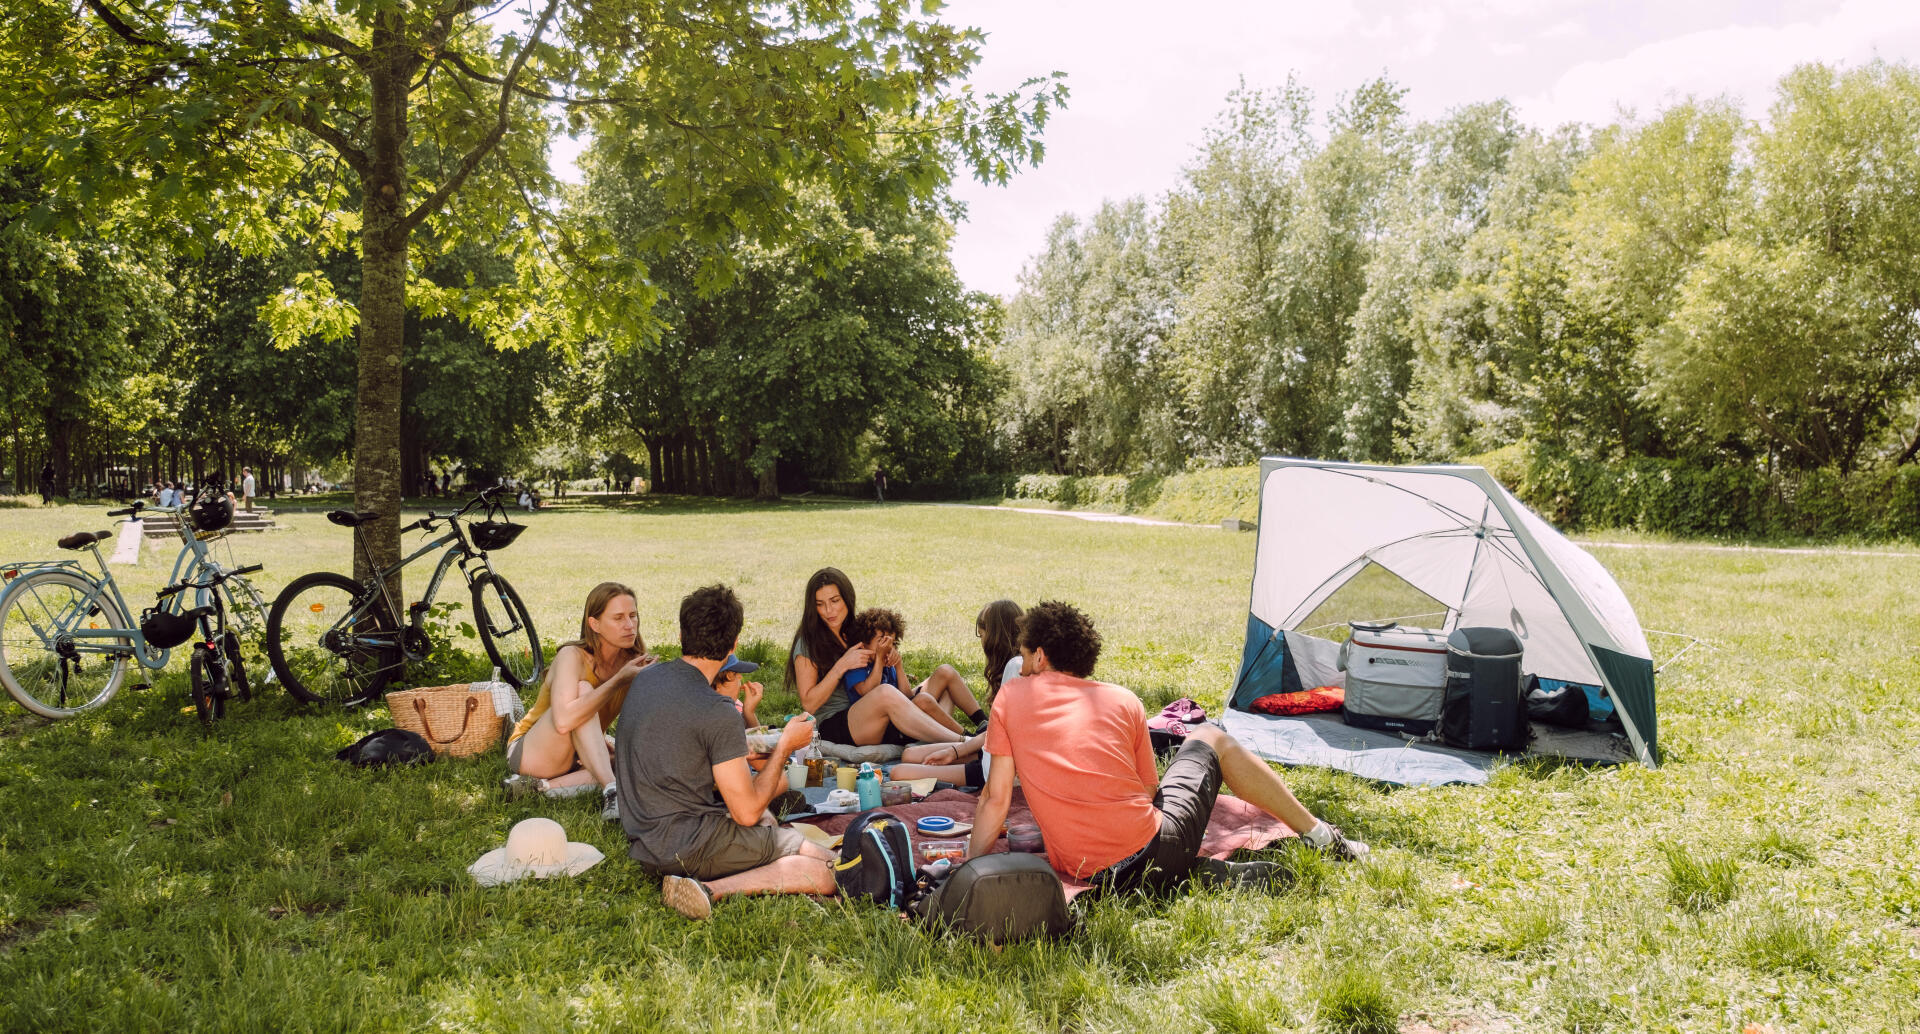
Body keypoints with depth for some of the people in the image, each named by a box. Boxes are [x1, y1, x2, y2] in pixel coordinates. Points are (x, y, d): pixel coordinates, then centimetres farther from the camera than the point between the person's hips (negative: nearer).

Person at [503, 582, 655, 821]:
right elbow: (563, 721, -40)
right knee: (583, 689, -31)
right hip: (530, 753, -5)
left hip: (582, 758, 5)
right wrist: (619, 680, -36)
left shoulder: (632, 660, -6)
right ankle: (611, 790, -41)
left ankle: (543, 786, -25)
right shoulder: (573, 656, -22)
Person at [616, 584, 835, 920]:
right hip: (693, 847, -8)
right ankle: (712, 890, -17)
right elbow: (747, 812, -15)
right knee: (828, 869, -6)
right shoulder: (717, 713, -19)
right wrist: (784, 746, -3)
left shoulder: (645, 678, 5)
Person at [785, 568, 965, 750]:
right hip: (831, 726, -7)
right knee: (886, 693, -35)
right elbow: (809, 704, -8)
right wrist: (842, 666, -13)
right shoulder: (808, 643, -2)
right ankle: (963, 743, -40)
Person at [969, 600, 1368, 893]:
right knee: (1210, 738, 26)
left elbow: (995, 798, 1)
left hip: (1086, 879, 0)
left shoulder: (1011, 696, 3)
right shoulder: (1123, 700, 6)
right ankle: (1320, 835, 32)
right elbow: (1149, 792, 12)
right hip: (1152, 851, 0)